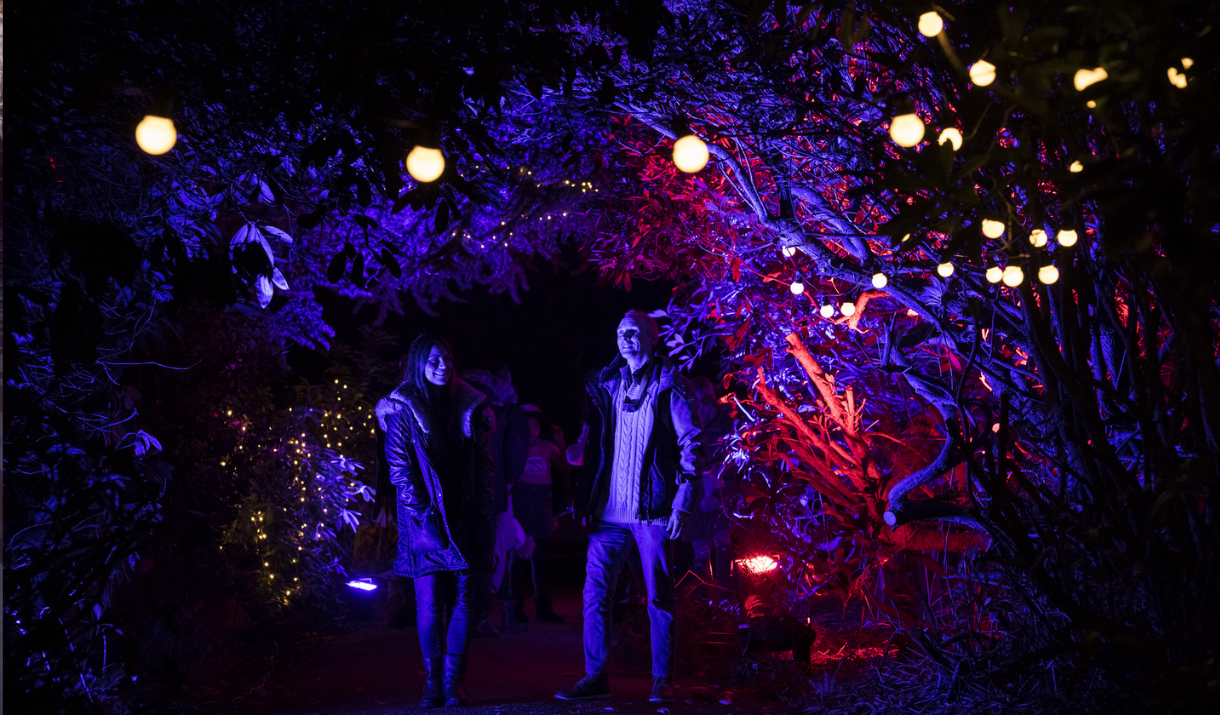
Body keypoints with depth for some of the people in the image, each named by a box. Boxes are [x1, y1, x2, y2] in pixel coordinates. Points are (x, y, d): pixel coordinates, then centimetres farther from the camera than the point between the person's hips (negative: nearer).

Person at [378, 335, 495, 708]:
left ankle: (454, 683, 4)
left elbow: (484, 461, 9)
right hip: (424, 520, -2)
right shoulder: (401, 409, 1)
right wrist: (423, 515, -12)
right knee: (429, 602, -4)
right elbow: (399, 468, -3)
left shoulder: (467, 405, 8)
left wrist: (483, 513, 1)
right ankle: (433, 684, 5)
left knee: (461, 600, -1)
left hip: (463, 518, 2)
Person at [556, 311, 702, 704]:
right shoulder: (606, 384, 10)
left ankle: (662, 680, 16)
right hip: (610, 511, 4)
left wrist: (682, 503, -14)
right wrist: (584, 500, 5)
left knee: (659, 598, 4)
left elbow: (691, 446, -6)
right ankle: (595, 676, 10)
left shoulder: (670, 386, -2)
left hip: (653, 510, -4)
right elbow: (594, 446, 12)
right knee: (595, 592, 1)